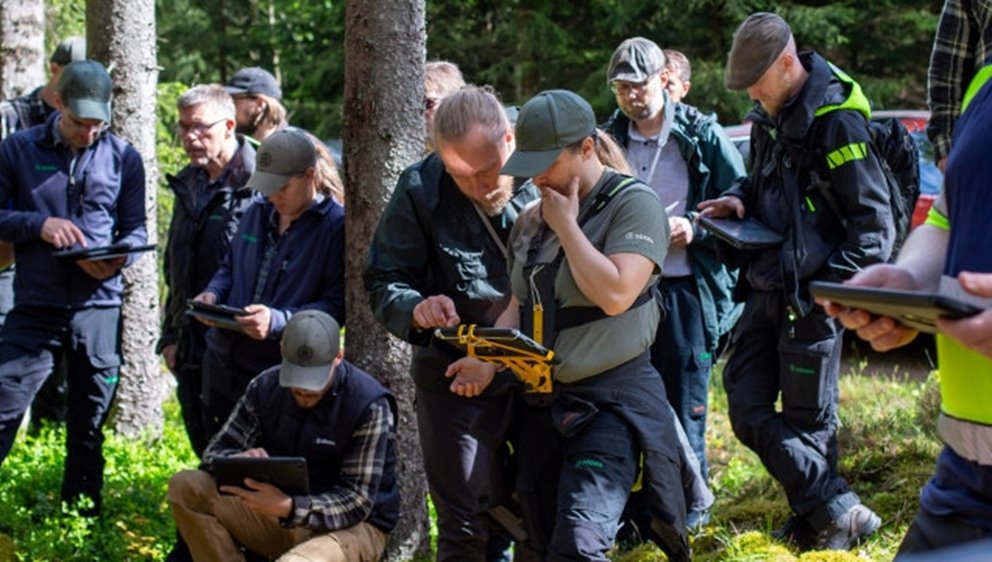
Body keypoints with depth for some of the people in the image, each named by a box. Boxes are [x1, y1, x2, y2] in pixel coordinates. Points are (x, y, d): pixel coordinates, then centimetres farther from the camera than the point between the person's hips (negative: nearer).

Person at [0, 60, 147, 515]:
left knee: (89, 425, 10)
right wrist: (38, 224, -16)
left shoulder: (123, 158, 5)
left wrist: (117, 257, -14)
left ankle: (82, 518, 21)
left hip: (99, 308, 1)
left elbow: (136, 228, 8)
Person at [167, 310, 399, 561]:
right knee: (186, 487, -13)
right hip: (281, 512, 6)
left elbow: (357, 502, -20)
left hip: (353, 524, -6)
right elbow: (216, 452, 1)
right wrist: (239, 461, -26)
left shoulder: (370, 407, -18)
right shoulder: (265, 387, -2)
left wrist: (289, 508, -37)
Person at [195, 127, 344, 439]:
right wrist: (212, 294, 2)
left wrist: (278, 320, -28)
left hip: (280, 376, -7)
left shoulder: (336, 226, -11)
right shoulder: (257, 214, 12)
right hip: (224, 365, 7)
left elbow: (338, 304, -16)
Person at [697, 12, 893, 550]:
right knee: (747, 409, 6)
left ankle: (835, 515, 12)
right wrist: (738, 200, 5)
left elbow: (873, 217, -16)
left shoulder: (834, 118, -16)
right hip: (766, 291, 9)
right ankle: (829, 513, 13)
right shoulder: (769, 117, 10)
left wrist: (836, 287, -22)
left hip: (810, 298, -9)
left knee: (806, 420, -2)